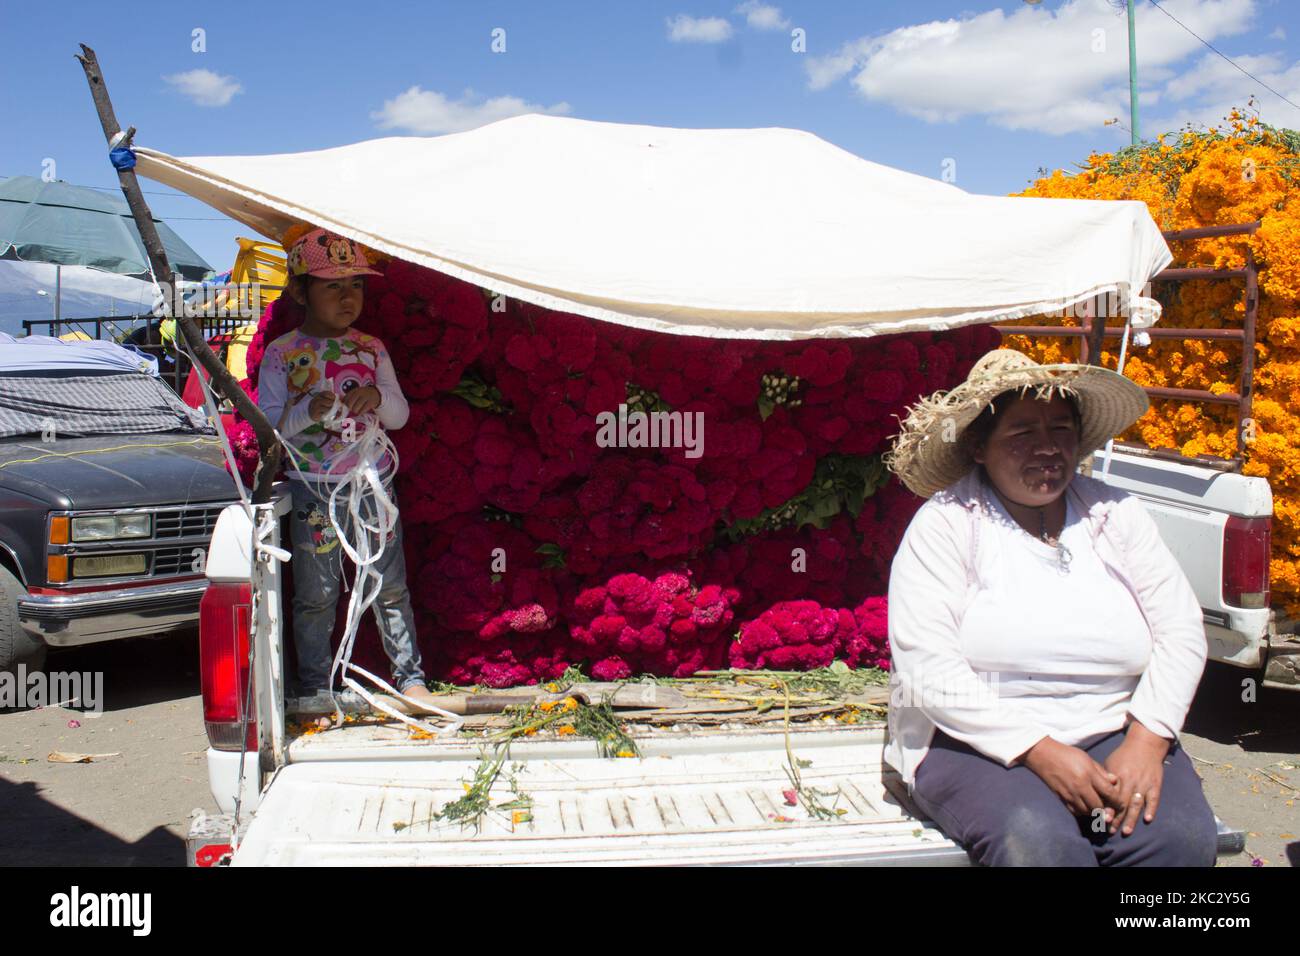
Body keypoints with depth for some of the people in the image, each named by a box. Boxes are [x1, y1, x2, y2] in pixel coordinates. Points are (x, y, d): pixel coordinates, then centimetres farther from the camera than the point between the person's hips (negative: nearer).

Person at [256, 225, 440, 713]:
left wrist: (377, 396, -15)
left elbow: (401, 415, 6)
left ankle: (410, 678, 17)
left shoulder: (372, 349, 7)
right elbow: (269, 425, -5)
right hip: (313, 487, -2)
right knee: (316, 594, 5)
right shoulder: (281, 354, -2)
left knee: (391, 586, 6)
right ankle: (314, 687, 20)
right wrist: (309, 411, -24)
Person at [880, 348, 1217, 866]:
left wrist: (1145, 742, -10)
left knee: (1183, 837, -24)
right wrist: (1041, 752, -18)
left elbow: (1181, 629, 5)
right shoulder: (944, 523, -5)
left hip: (1112, 734, 4)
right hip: (977, 743, -4)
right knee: (1039, 842, -32)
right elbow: (928, 668, -13)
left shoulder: (1117, 513, 9)